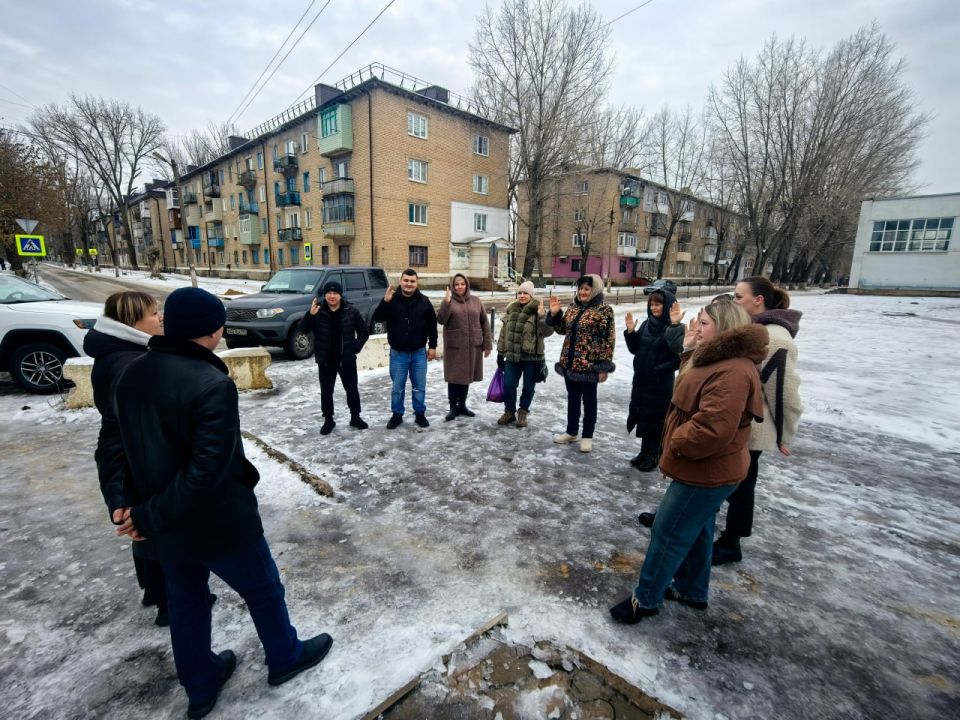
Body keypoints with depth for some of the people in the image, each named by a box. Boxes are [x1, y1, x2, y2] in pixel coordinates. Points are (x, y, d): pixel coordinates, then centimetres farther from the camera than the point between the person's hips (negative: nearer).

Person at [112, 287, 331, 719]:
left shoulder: (132, 375, -2)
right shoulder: (213, 385, -28)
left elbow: (134, 447, 4)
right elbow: (208, 469, -29)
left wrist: (139, 506, 7)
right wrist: (151, 516, -16)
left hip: (167, 525, 7)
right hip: (219, 522, -7)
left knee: (185, 603, 25)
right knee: (264, 590, 18)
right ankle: (285, 658, 42)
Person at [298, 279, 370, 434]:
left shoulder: (351, 311, -4)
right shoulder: (317, 311, -3)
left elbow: (364, 331, 3)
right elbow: (303, 330, -10)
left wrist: (356, 348, -4)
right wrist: (310, 315, -26)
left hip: (347, 359, 0)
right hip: (325, 361, 0)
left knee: (352, 389, 10)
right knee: (326, 392, 9)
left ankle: (355, 417, 26)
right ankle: (328, 420, 24)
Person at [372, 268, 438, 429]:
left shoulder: (424, 301, -1)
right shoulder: (392, 300, -5)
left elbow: (432, 325, 5)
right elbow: (377, 318, -13)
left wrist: (432, 346, 2)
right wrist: (385, 301, -28)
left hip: (419, 352, 1)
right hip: (398, 353, -1)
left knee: (419, 386, 11)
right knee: (397, 387, 9)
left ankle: (420, 414, 25)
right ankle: (397, 414, 24)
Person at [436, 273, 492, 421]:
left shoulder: (476, 301, 7)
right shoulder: (448, 301, -1)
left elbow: (484, 323, 7)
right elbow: (441, 320, -13)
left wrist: (487, 344, 3)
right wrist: (446, 302, -25)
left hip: (473, 346, 3)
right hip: (454, 346, -3)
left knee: (466, 376, 12)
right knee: (454, 377, 1)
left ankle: (462, 405, 26)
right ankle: (453, 407, 14)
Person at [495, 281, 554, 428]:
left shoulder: (538, 311, -7)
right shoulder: (510, 310, 6)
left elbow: (547, 332, -16)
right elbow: (504, 332, 11)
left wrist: (543, 317, -32)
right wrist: (500, 352, 11)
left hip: (531, 357, -3)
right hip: (512, 356, 4)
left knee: (528, 387, 8)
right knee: (508, 385, 7)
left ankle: (523, 412, 27)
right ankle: (509, 411, 26)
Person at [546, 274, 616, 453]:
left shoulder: (604, 310, -11)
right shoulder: (573, 307, 8)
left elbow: (608, 340, -13)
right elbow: (562, 329, 16)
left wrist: (604, 367, -15)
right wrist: (555, 314, -1)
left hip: (589, 364, -6)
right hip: (570, 362, 6)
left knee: (589, 400, 7)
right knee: (572, 398, 17)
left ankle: (587, 436, 21)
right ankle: (571, 432, 31)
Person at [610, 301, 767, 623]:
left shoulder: (733, 372, -27)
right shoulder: (721, 360, 10)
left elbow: (712, 429, -33)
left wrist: (676, 443, -19)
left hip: (706, 472, -11)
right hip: (707, 469, 11)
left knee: (668, 534, 1)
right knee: (697, 530, 23)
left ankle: (645, 600, 18)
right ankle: (691, 590, 41)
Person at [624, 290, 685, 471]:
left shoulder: (675, 329, -13)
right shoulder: (646, 324, 5)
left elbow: (680, 354, -23)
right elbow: (635, 349, 6)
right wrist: (630, 331, -5)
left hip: (661, 383, -6)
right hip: (641, 380, 6)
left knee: (656, 419, 5)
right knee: (642, 416, 15)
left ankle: (654, 456, 22)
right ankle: (644, 452, 31)